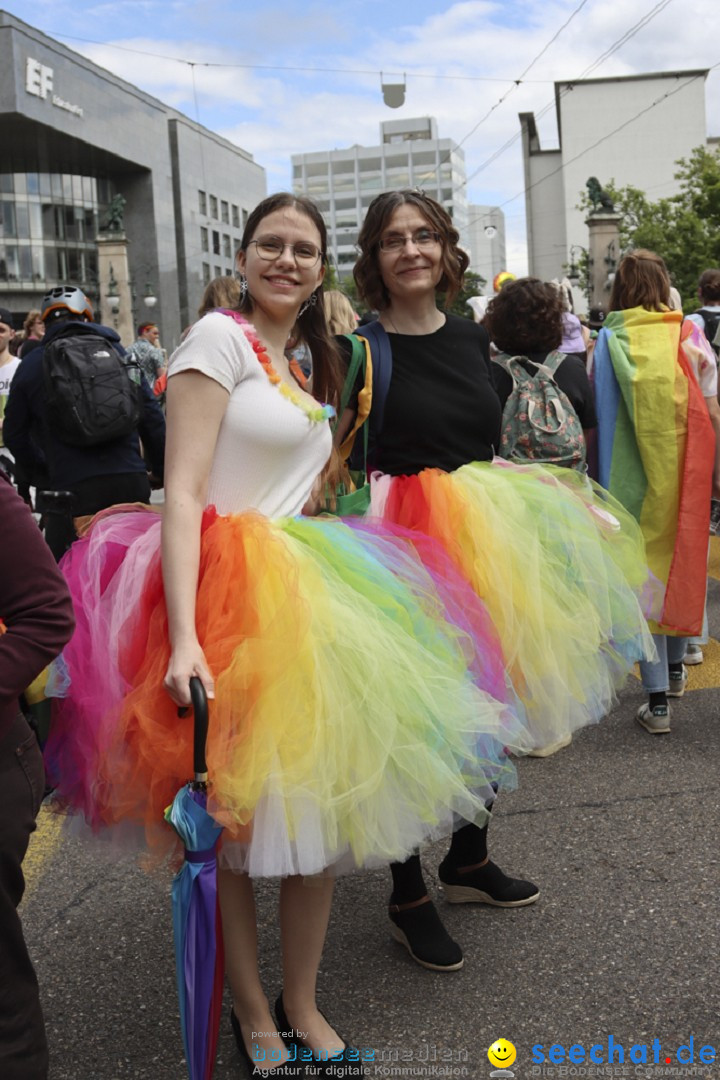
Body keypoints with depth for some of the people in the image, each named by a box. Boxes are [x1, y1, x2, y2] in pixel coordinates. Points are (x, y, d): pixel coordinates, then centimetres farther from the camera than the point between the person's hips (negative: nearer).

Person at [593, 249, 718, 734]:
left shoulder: (609, 341, -4)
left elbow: (596, 417, -5)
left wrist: (600, 477, 4)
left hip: (634, 476, -2)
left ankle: (658, 699, 3)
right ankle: (676, 667, 36)